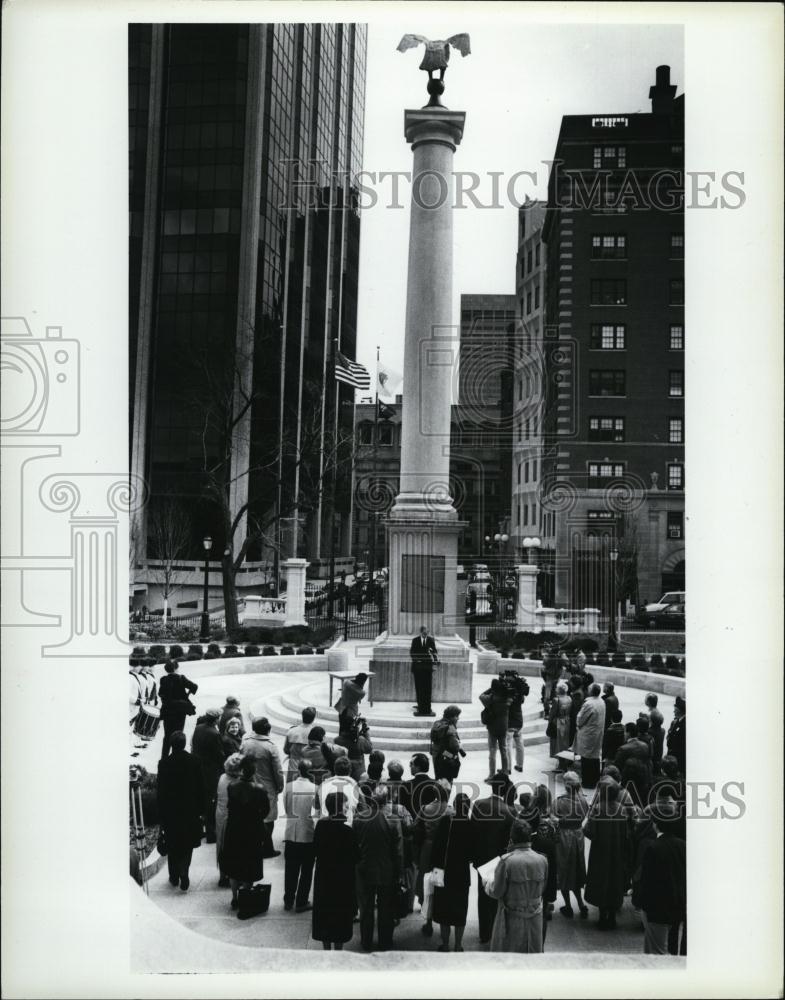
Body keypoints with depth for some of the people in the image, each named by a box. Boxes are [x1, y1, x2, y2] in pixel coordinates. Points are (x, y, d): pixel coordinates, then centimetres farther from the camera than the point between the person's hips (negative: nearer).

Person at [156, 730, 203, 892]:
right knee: (187, 845, 12)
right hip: (190, 810, 0)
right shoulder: (194, 761, -10)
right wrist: (201, 808, 7)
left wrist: (161, 812, 1)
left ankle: (174, 876, 23)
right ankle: (183, 875, -2)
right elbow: (200, 787, -4)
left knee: (172, 846, 15)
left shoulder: (164, 763, -13)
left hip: (170, 811, 0)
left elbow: (161, 790, -8)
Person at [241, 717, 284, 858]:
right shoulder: (270, 747, -18)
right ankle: (267, 850, 15)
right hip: (267, 788, -4)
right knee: (267, 820, 8)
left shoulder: (245, 743, -7)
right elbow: (278, 770, -13)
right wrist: (280, 787, 2)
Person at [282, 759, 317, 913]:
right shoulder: (315, 789, -16)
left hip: (291, 834, 2)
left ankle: (288, 901, 25)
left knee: (290, 869, 16)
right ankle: (301, 903, 15)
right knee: (306, 870, 11)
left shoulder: (289, 787, -9)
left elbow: (286, 808, 0)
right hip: (309, 834, -2)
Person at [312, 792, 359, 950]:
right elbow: (355, 857, -13)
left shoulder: (320, 826, -8)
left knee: (324, 912, 17)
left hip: (323, 876, 4)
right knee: (341, 913, 11)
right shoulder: (348, 830, -21)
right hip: (342, 879, -4)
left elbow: (315, 851, 1)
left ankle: (326, 948, 27)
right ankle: (338, 949, 18)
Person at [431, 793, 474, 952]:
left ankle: (445, 945, 19)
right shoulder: (471, 825, -12)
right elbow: (473, 852, -4)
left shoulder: (445, 821, -16)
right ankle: (458, 946, 20)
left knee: (443, 908, 13)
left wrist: (436, 866, -3)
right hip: (463, 874, 1)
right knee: (460, 909, 15)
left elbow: (436, 846, -13)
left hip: (444, 872, -1)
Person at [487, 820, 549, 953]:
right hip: (535, 917, 4)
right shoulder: (542, 860, -8)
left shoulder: (506, 861, -20)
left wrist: (488, 886, 7)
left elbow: (497, 892, -13)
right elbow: (542, 889, 5)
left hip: (512, 918, -3)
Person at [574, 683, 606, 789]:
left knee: (586, 759, 2)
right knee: (595, 758, 17)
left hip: (588, 735, -8)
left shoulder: (588, 704, -24)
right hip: (598, 734, 8)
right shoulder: (602, 702, 2)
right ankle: (595, 780, 27)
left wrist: (578, 725, 7)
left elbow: (580, 719, -16)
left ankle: (587, 782, 8)